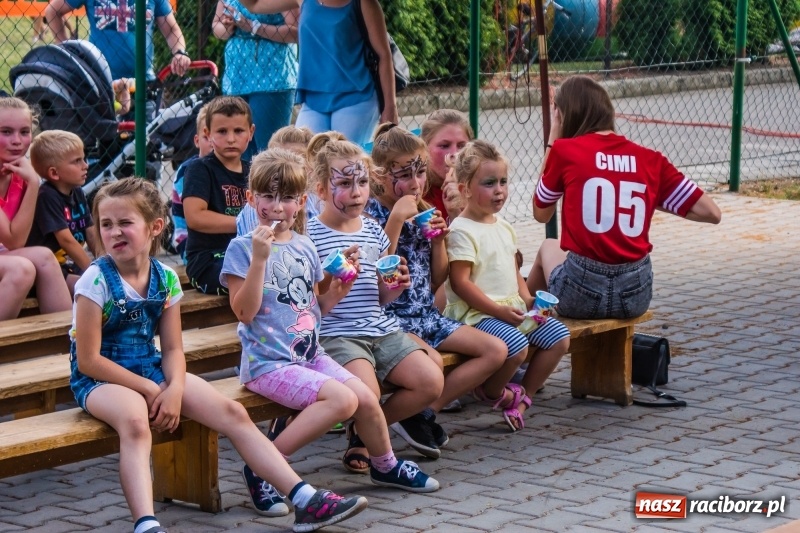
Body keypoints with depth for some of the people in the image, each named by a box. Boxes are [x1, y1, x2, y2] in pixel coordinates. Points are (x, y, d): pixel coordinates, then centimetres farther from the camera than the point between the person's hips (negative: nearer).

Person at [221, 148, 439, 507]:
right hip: (268, 362, -7)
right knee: (342, 400, -24)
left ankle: (385, 465, 27)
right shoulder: (243, 248, -8)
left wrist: (336, 292, -2)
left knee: (366, 398, -3)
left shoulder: (305, 248, 11)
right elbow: (244, 312, -17)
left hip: (310, 355, 7)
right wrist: (259, 258, -24)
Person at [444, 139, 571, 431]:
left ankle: (522, 395, 8)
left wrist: (528, 299, 3)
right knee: (516, 345, -31)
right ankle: (491, 391, -1)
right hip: (477, 312, -9)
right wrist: (498, 310, -20)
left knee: (560, 337, -2)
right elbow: (460, 282, -17)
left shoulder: (504, 226, 16)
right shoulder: (462, 231, -12)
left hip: (512, 307, 9)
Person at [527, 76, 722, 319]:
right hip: (636, 293, 3)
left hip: (581, 292, -2)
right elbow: (711, 213, 1)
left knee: (548, 246, 33)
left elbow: (541, 213, 12)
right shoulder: (651, 160, 3)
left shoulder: (564, 150, -4)